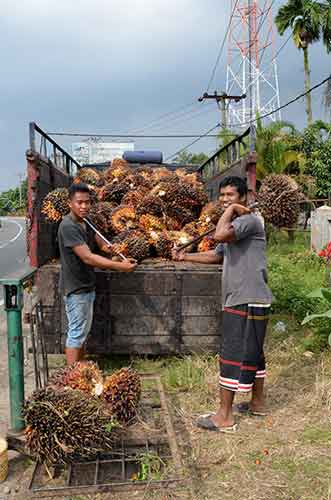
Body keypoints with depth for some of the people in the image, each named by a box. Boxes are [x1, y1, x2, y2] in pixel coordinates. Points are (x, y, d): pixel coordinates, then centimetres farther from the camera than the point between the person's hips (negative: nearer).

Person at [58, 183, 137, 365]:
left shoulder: (85, 223, 8)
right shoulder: (68, 226, -22)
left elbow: (101, 244, 15)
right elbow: (88, 257, -28)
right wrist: (119, 266, -30)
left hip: (86, 286, 9)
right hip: (76, 289, -9)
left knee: (83, 330, 17)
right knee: (76, 333, -1)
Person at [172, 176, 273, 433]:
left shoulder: (249, 220, -14)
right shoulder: (235, 225, 18)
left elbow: (220, 235, -33)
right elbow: (216, 255, 27)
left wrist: (231, 210, -17)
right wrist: (186, 257, 19)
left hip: (248, 302, -10)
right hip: (240, 301, 10)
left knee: (233, 355, -6)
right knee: (252, 353, 19)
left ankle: (224, 417, 2)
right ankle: (258, 402, 33)